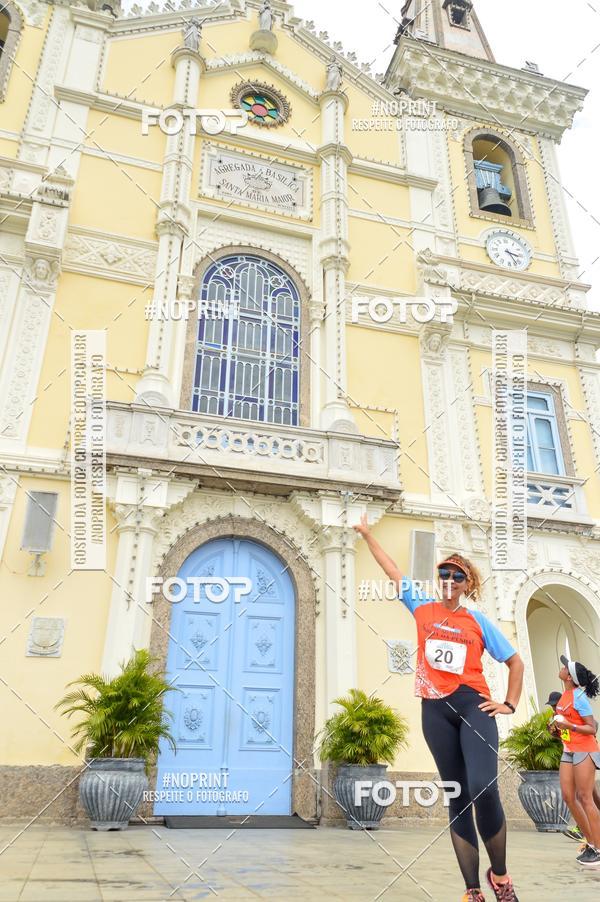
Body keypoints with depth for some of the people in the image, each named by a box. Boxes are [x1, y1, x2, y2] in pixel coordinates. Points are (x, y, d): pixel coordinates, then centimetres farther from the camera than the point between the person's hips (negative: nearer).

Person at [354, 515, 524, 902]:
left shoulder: (478, 621, 6)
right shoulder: (423, 609, 9)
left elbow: (515, 661, 14)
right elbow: (392, 569, 17)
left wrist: (511, 704, 6)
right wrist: (367, 534, 22)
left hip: (474, 705, -2)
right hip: (436, 709, 2)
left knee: (484, 789, -20)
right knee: (458, 798, 6)